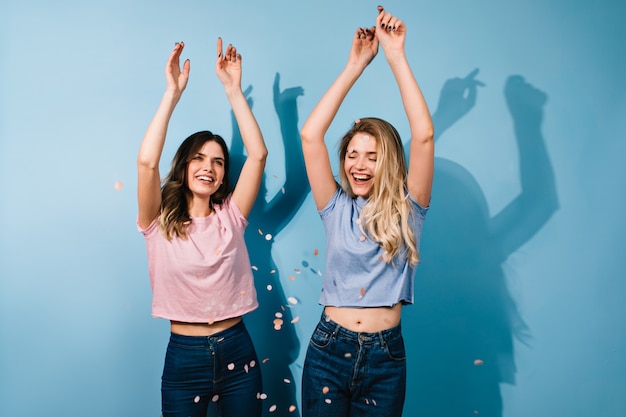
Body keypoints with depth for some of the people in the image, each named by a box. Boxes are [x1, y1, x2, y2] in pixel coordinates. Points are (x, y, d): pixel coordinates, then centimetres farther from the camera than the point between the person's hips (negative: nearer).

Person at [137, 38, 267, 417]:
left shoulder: (230, 216, 1)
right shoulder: (159, 222, -4)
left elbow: (258, 154, -9)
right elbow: (147, 161, -21)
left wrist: (233, 88, -10)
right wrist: (173, 92, -16)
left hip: (237, 351, 2)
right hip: (184, 356, -1)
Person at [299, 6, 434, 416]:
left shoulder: (406, 210, -1)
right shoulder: (337, 208, 2)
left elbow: (423, 135, -12)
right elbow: (310, 136, -8)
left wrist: (397, 56, -11)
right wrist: (355, 66, -7)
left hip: (385, 356, 0)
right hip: (329, 348, 1)